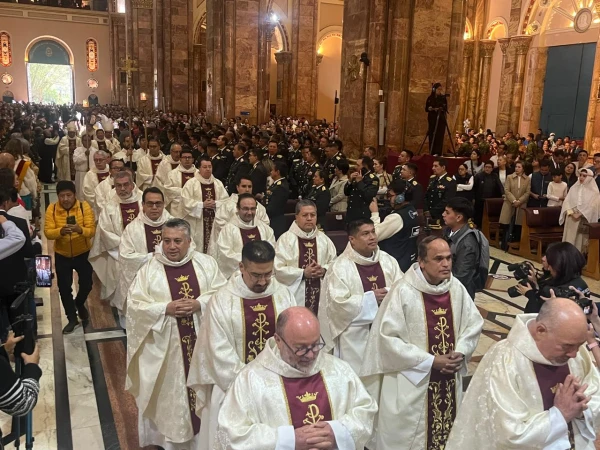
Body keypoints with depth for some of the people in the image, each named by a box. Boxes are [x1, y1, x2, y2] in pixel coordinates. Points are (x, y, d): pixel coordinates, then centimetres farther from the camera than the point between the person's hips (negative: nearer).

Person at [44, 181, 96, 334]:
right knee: (64, 288, 7)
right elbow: (48, 233, -18)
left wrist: (80, 230, -42)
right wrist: (60, 231, -38)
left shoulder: (84, 207, -16)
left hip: (83, 253, -1)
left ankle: (79, 303, 42)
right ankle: (72, 319, 25)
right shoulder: (51, 209, -12)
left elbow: (92, 231, -21)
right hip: (62, 255, 1)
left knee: (87, 283, 8)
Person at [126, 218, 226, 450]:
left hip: (202, 341, 2)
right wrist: (166, 308, -19)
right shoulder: (149, 269, -4)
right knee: (170, 392, 10)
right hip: (164, 346, -1)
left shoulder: (206, 263, -1)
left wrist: (199, 304, -18)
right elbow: (135, 304, -8)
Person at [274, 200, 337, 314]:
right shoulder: (286, 239, -5)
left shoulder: (323, 239, 10)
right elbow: (278, 269, -11)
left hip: (320, 295, 4)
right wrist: (303, 273, -16)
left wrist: (324, 270, -7)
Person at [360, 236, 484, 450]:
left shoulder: (457, 288, -3)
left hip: (450, 379, 5)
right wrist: (430, 361, -18)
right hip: (412, 381, -5)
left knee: (447, 430, 19)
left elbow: (474, 323, 9)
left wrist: (461, 352, -9)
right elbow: (388, 338, -19)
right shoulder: (403, 291, -19)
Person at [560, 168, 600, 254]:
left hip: (584, 219, -3)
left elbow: (592, 205, -10)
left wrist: (580, 214, -18)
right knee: (569, 238, 2)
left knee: (581, 240, -2)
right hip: (571, 218, 3)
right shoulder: (574, 188, 11)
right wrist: (571, 212, -11)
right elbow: (567, 201, 4)